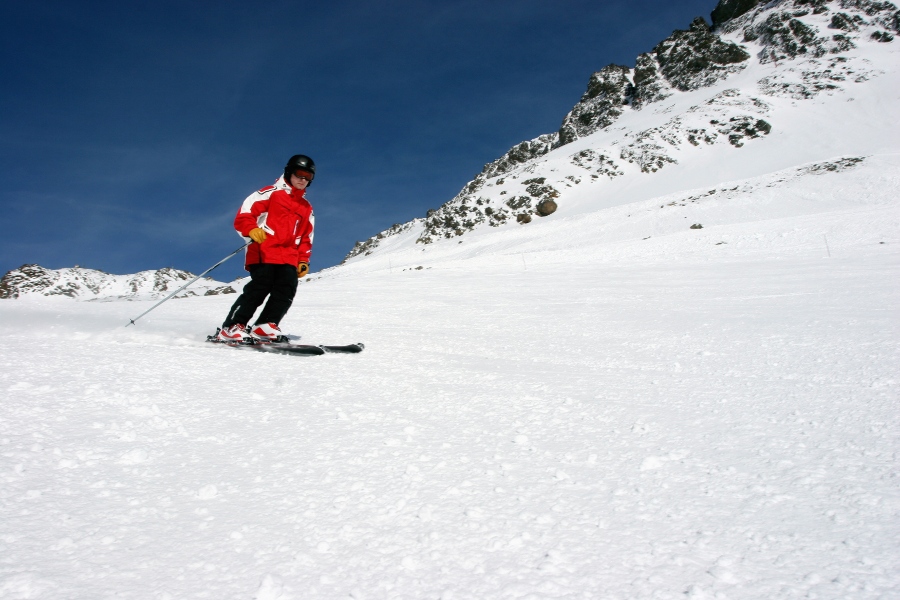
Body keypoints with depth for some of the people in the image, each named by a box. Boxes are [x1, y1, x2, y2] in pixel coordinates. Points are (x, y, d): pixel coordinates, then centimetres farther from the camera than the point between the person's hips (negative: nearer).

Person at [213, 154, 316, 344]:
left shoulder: (307, 208, 25)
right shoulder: (271, 193, 7)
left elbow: (306, 238, 28)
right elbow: (244, 214, -3)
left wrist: (303, 261, 15)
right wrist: (251, 230, -24)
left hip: (288, 258, 6)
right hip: (263, 253, -6)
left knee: (287, 290, -16)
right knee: (260, 287, -20)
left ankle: (264, 327, -16)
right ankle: (231, 328, -15)